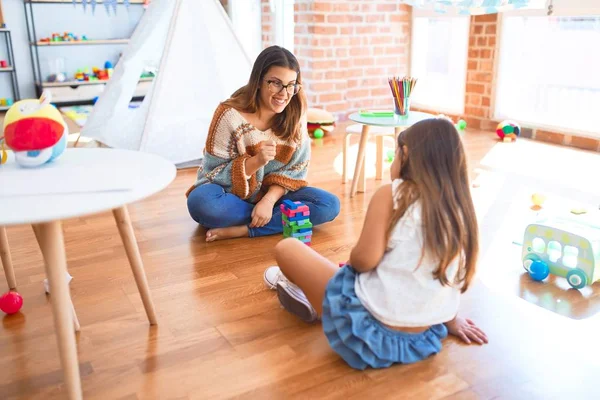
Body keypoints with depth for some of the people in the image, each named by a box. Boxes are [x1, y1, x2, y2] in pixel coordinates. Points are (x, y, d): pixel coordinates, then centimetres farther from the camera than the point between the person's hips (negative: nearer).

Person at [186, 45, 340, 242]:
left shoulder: (295, 114, -7)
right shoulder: (230, 114, -19)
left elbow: (295, 170, -6)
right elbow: (214, 172, -16)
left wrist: (269, 200, -22)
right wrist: (255, 162, -33)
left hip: (272, 195, 3)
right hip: (231, 196, -3)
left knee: (329, 205, -19)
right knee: (201, 203, -37)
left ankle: (242, 230, -23)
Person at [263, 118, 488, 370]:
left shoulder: (392, 194, -14)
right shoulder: (459, 208, 1)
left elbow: (365, 259, -19)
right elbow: (453, 275, 8)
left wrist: (350, 262, 3)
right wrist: (451, 319, 22)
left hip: (374, 331, -7)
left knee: (287, 248, 9)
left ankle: (313, 302, 33)